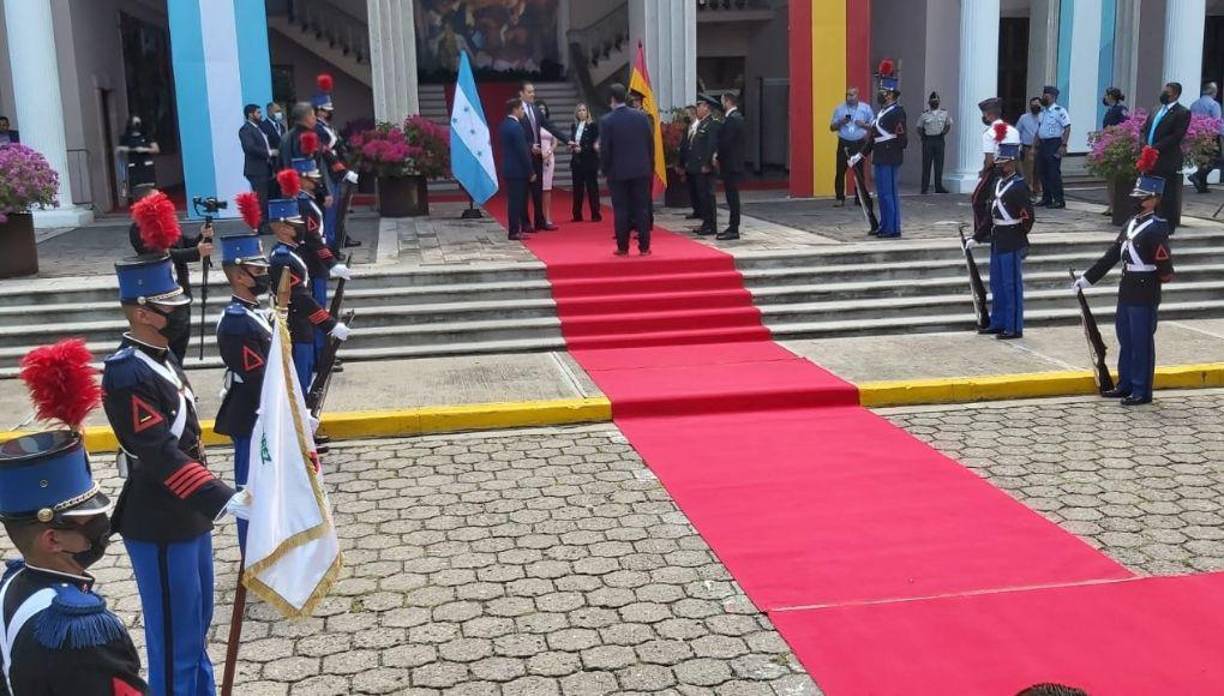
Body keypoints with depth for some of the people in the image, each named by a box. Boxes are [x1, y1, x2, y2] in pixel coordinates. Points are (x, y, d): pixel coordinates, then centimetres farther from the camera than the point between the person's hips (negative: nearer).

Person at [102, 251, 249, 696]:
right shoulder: (128, 374, -23)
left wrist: (210, 500, 20)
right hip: (160, 528, -10)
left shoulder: (160, 357, 7)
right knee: (174, 642, 3)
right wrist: (226, 500, -34)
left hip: (187, 517, 10)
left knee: (197, 626, 23)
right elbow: (160, 457, -29)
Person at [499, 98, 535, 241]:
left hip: (508, 169, 9)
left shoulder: (504, 125, 12)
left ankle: (519, 227, 19)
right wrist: (531, 171, -13)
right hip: (518, 170, -9)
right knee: (516, 200, -5)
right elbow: (522, 152, -18)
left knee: (514, 200, 12)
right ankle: (515, 231, -2)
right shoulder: (516, 127, -17)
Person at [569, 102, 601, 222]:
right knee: (577, 188, 7)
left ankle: (596, 214, 4)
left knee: (592, 187, -1)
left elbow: (595, 143, -10)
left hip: (590, 161, -5)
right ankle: (577, 215, 12)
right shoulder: (575, 126, 12)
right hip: (577, 161, 5)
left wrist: (582, 149, -17)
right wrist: (572, 146, -4)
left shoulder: (593, 125, -6)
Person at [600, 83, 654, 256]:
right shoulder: (641, 116, 1)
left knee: (621, 210, 3)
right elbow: (650, 144, 5)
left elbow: (604, 149, -7)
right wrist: (650, 167, 14)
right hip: (641, 170, 2)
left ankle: (623, 247, 5)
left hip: (618, 172, -2)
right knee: (642, 209, 5)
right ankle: (644, 247, 6)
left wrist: (605, 171, 5)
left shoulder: (607, 121, -8)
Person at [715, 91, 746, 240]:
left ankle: (734, 230, -5)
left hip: (731, 164, -10)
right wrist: (718, 154, 8)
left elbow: (726, 141, -20)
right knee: (732, 196, 13)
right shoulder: (735, 117, 15)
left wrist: (718, 157, -7)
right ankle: (732, 226, 19)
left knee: (732, 196, -7)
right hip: (731, 163, 10)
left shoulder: (732, 119, -16)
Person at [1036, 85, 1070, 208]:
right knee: (1043, 172, 10)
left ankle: (1059, 200, -4)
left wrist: (1063, 145, -19)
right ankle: (1046, 198, 18)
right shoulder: (1042, 112, 16)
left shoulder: (1059, 111, -9)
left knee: (1054, 173, -8)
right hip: (1042, 144, 8)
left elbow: (1067, 128, -13)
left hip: (1054, 144, -8)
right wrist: (1036, 145, 16)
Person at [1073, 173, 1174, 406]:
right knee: (1125, 340, 15)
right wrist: (1086, 279, 11)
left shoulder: (1157, 229, -15)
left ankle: (1142, 392, 8)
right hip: (1126, 293, 8)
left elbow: (1165, 269, -19)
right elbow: (1111, 256, 14)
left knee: (1142, 343, 0)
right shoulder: (1132, 224, 11)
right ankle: (1125, 385, 27)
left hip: (1144, 296, -8)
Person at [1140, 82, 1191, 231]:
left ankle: (1168, 227, 4)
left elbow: (1176, 136, -14)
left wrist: (1156, 148, -18)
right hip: (1151, 160, 7)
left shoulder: (1182, 112, -5)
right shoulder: (1155, 111, 19)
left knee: (1168, 196, -2)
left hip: (1168, 161, -7)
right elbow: (1145, 129, 19)